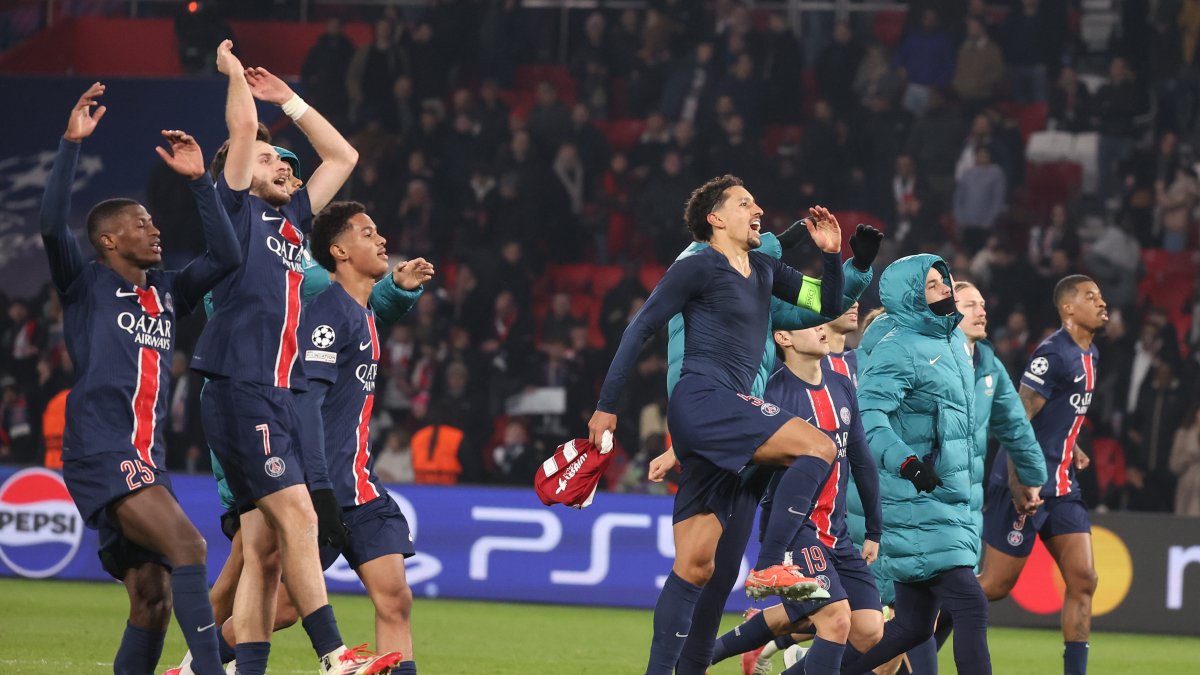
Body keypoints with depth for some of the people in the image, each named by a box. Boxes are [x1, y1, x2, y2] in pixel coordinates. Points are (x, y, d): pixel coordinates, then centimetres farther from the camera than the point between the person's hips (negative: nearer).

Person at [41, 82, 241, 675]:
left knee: (153, 603, 4)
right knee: (186, 545, -25)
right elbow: (52, 224, -11)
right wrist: (72, 143, -14)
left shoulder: (166, 293, 21)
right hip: (99, 456, -8)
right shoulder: (86, 286, 4)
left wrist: (198, 180, 15)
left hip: (146, 465, 8)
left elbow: (226, 257, 18)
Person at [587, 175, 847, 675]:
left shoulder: (764, 271, 21)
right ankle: (769, 567, -24)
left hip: (727, 412, 8)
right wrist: (607, 405, -4)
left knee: (695, 566, 4)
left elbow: (827, 306, 26)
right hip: (702, 398, -8)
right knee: (818, 447, -21)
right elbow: (640, 329, -2)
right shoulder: (698, 267, -2)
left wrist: (831, 256, 7)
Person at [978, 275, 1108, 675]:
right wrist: (1017, 484, -26)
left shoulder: (1089, 356, 13)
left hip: (1062, 487, 9)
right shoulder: (1053, 354, -16)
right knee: (995, 585, -2)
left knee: (1083, 581, -1)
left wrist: (1071, 448, 14)